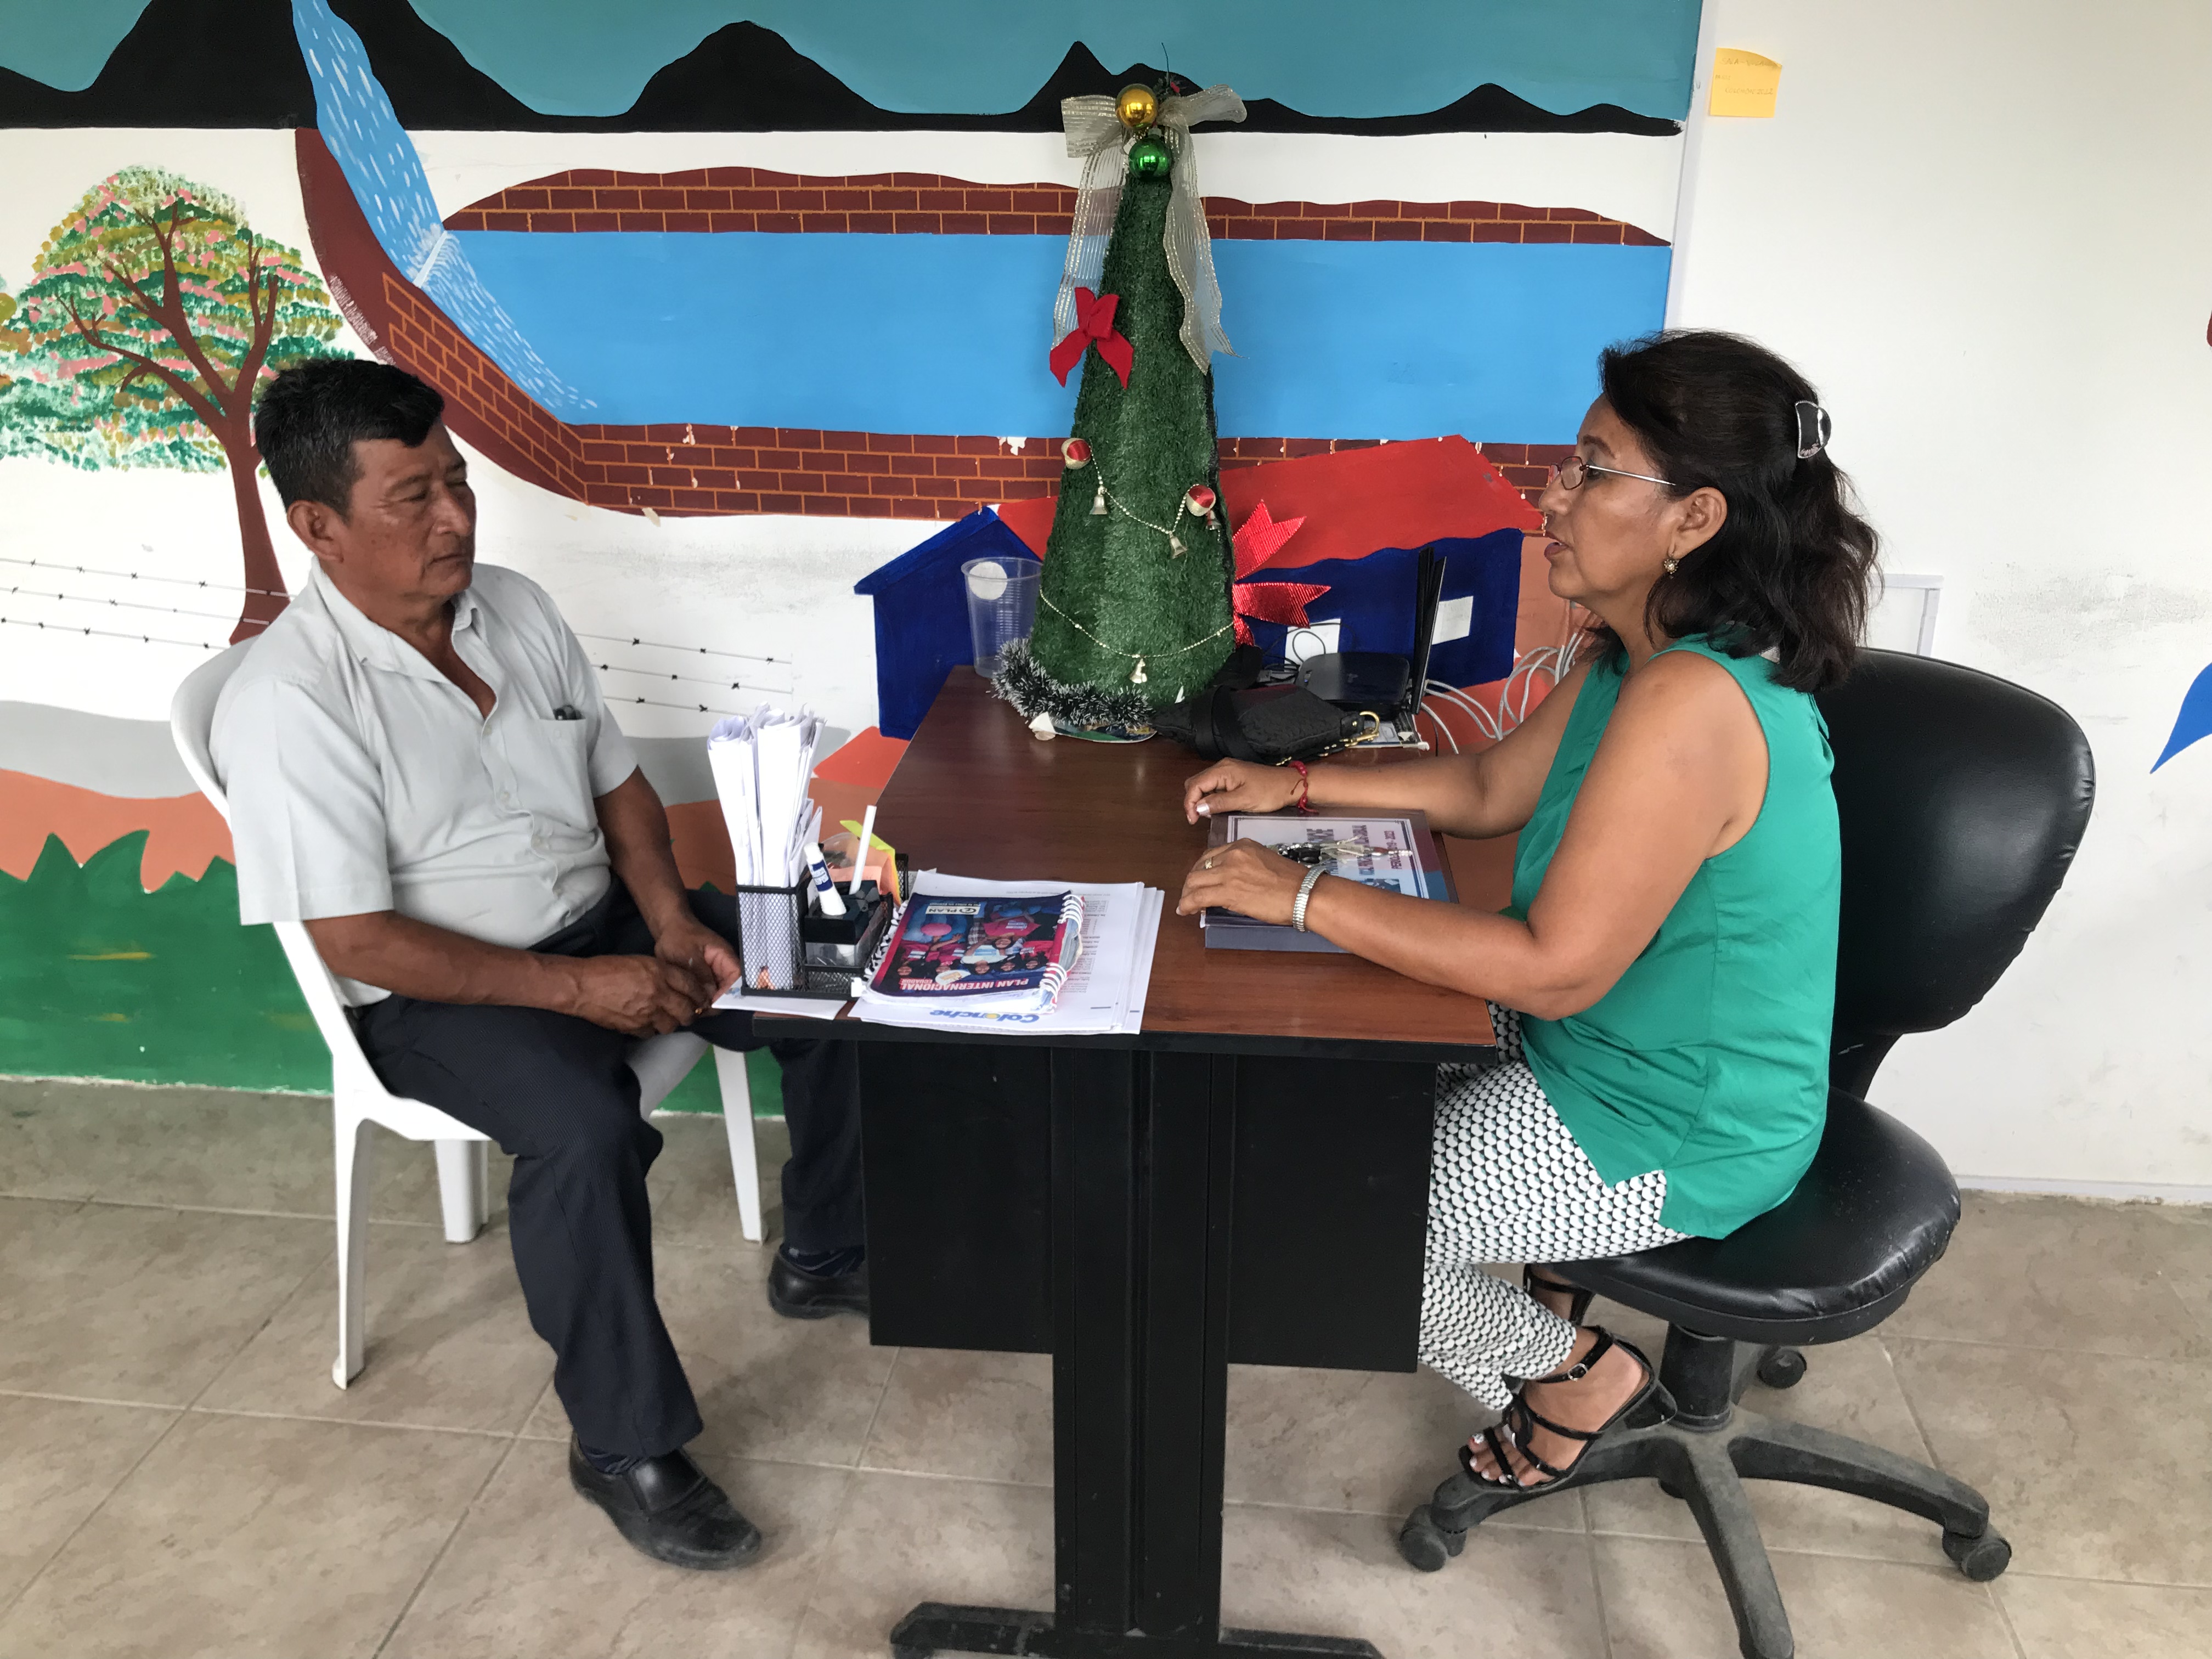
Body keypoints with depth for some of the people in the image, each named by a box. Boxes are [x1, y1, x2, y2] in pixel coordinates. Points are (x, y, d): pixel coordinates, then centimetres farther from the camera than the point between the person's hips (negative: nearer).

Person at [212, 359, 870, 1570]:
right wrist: (581, 989, -24)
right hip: (436, 993, -7)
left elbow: (617, 784, 9)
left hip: (602, 918, 7)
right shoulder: (288, 703, -19)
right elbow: (357, 942, -21)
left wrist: (672, 922, -8)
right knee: (590, 1133, -34)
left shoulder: (512, 607, 2)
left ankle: (821, 1257, 18)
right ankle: (627, 1447, -11)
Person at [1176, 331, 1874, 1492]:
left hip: (1668, 1135, -10)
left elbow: (1555, 968, -31)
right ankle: (1555, 1275, 26)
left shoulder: (1690, 706, -32)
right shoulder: (1638, 656, 0)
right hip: (1615, 1048, 10)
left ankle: (1571, 1371, 17)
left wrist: (1304, 895, -28)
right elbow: (1493, 789, 11)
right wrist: (1297, 785, 1)